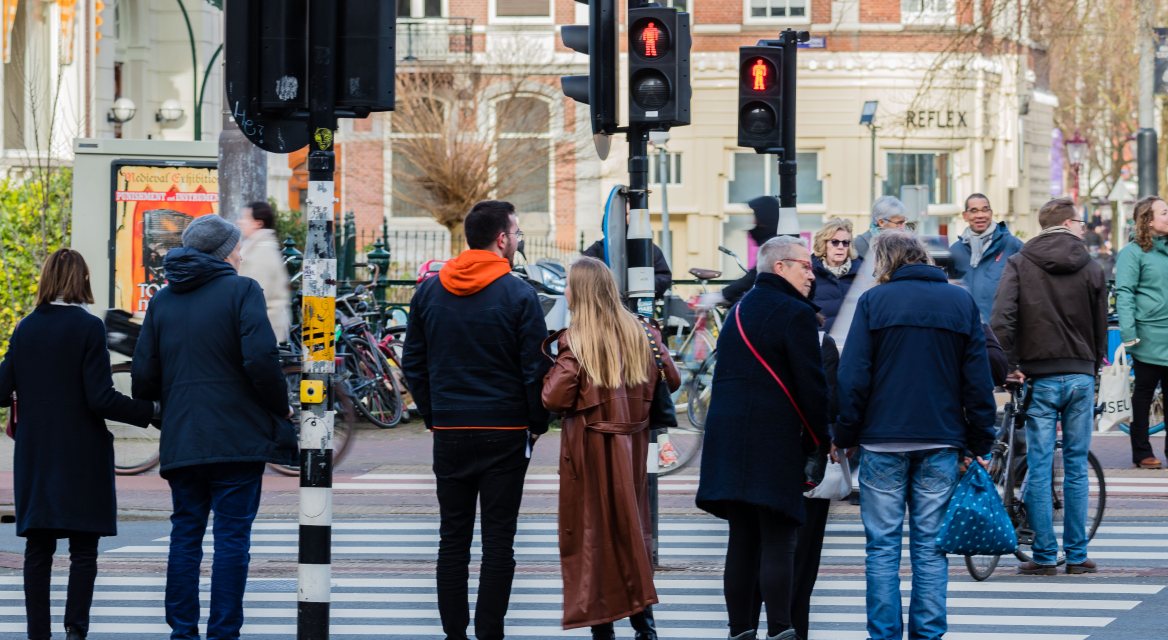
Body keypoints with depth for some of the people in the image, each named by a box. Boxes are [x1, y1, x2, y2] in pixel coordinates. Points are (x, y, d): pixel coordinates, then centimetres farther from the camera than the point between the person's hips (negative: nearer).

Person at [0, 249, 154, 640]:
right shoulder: (88, 328, -10)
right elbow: (101, 399, -15)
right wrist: (150, 413, -6)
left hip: (35, 456, 4)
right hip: (81, 456, -4)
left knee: (38, 548, 8)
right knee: (83, 549, 0)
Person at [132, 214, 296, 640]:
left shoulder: (162, 301, 11)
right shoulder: (241, 291, -5)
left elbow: (143, 377, 8)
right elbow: (261, 360, -16)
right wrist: (281, 408, -2)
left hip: (181, 441, 5)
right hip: (237, 438, -5)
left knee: (185, 534, 11)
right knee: (232, 536, -2)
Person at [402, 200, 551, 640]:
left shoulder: (430, 291, 5)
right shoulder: (518, 295, -9)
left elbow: (412, 364, 9)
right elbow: (535, 369, -9)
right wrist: (538, 424, 3)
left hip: (449, 433, 4)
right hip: (504, 433, -4)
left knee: (453, 535, 9)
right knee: (498, 538, 1)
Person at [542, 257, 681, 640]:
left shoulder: (576, 341, -15)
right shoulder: (641, 334, 1)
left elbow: (554, 398, -21)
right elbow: (670, 381, 8)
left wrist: (555, 371, -1)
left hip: (589, 448, -5)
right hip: (631, 445, 5)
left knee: (592, 527, 4)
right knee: (631, 524, 16)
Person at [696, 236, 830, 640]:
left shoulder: (738, 312, 19)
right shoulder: (795, 314, -7)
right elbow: (811, 384, -11)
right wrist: (821, 439, 0)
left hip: (727, 436, 7)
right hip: (774, 441, -7)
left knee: (742, 540, 9)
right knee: (778, 542, -7)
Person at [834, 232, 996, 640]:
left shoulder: (874, 301, -2)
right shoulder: (960, 302, 5)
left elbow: (852, 377, -5)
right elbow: (978, 379, 5)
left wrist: (845, 437, 3)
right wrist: (979, 443, 10)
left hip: (883, 441, -2)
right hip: (941, 442, 2)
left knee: (882, 547, 3)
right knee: (931, 546, 6)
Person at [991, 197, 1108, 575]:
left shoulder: (1019, 264, -1)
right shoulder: (1090, 269, 2)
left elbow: (1002, 318, -13)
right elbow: (1101, 327, 7)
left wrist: (1008, 365, -5)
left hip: (1040, 377, -1)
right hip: (1081, 375, 1)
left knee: (1039, 469, 1)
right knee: (1076, 466, 8)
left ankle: (1045, 555, 0)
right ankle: (1077, 555, 10)